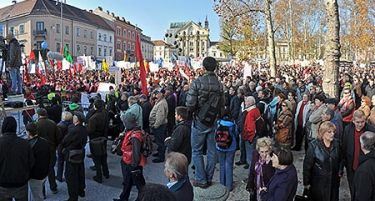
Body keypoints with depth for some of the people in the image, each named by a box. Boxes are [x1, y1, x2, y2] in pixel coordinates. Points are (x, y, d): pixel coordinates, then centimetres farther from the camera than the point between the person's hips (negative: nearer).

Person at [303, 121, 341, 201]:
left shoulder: (336, 144, -3)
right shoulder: (314, 145, -16)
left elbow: (339, 161, 11)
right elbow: (307, 165, -13)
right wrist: (306, 183, -10)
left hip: (333, 182, 4)